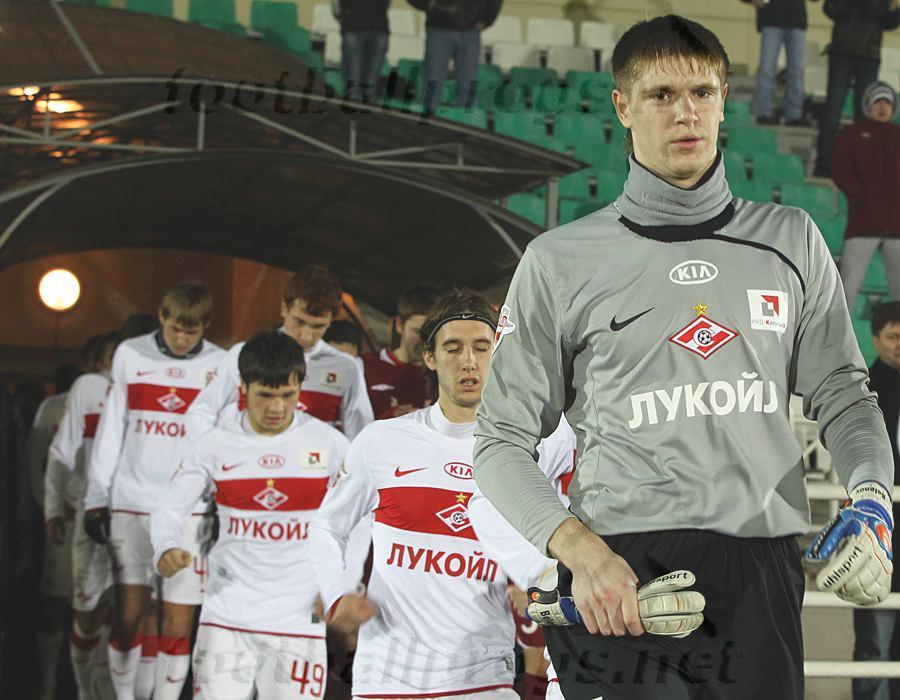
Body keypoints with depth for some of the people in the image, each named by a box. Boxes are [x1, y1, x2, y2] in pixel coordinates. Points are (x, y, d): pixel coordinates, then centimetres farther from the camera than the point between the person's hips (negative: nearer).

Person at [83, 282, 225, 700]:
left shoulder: (220, 366, 3)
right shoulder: (130, 356, 6)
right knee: (128, 616, 1)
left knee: (178, 626, -2)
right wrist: (96, 499, 7)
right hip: (131, 504, 1)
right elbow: (110, 431, 9)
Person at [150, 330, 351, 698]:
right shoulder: (217, 445, 0)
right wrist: (166, 549, -19)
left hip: (300, 619, 0)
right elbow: (169, 508, 3)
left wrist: (338, 581, -3)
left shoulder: (329, 444, -1)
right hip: (227, 614, 0)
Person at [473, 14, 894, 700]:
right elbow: (503, 441, 5)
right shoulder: (560, 261, 5)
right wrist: (581, 550, -10)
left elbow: (842, 394, 17)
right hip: (622, 576, -2)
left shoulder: (790, 240, 13)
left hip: (760, 571, 2)